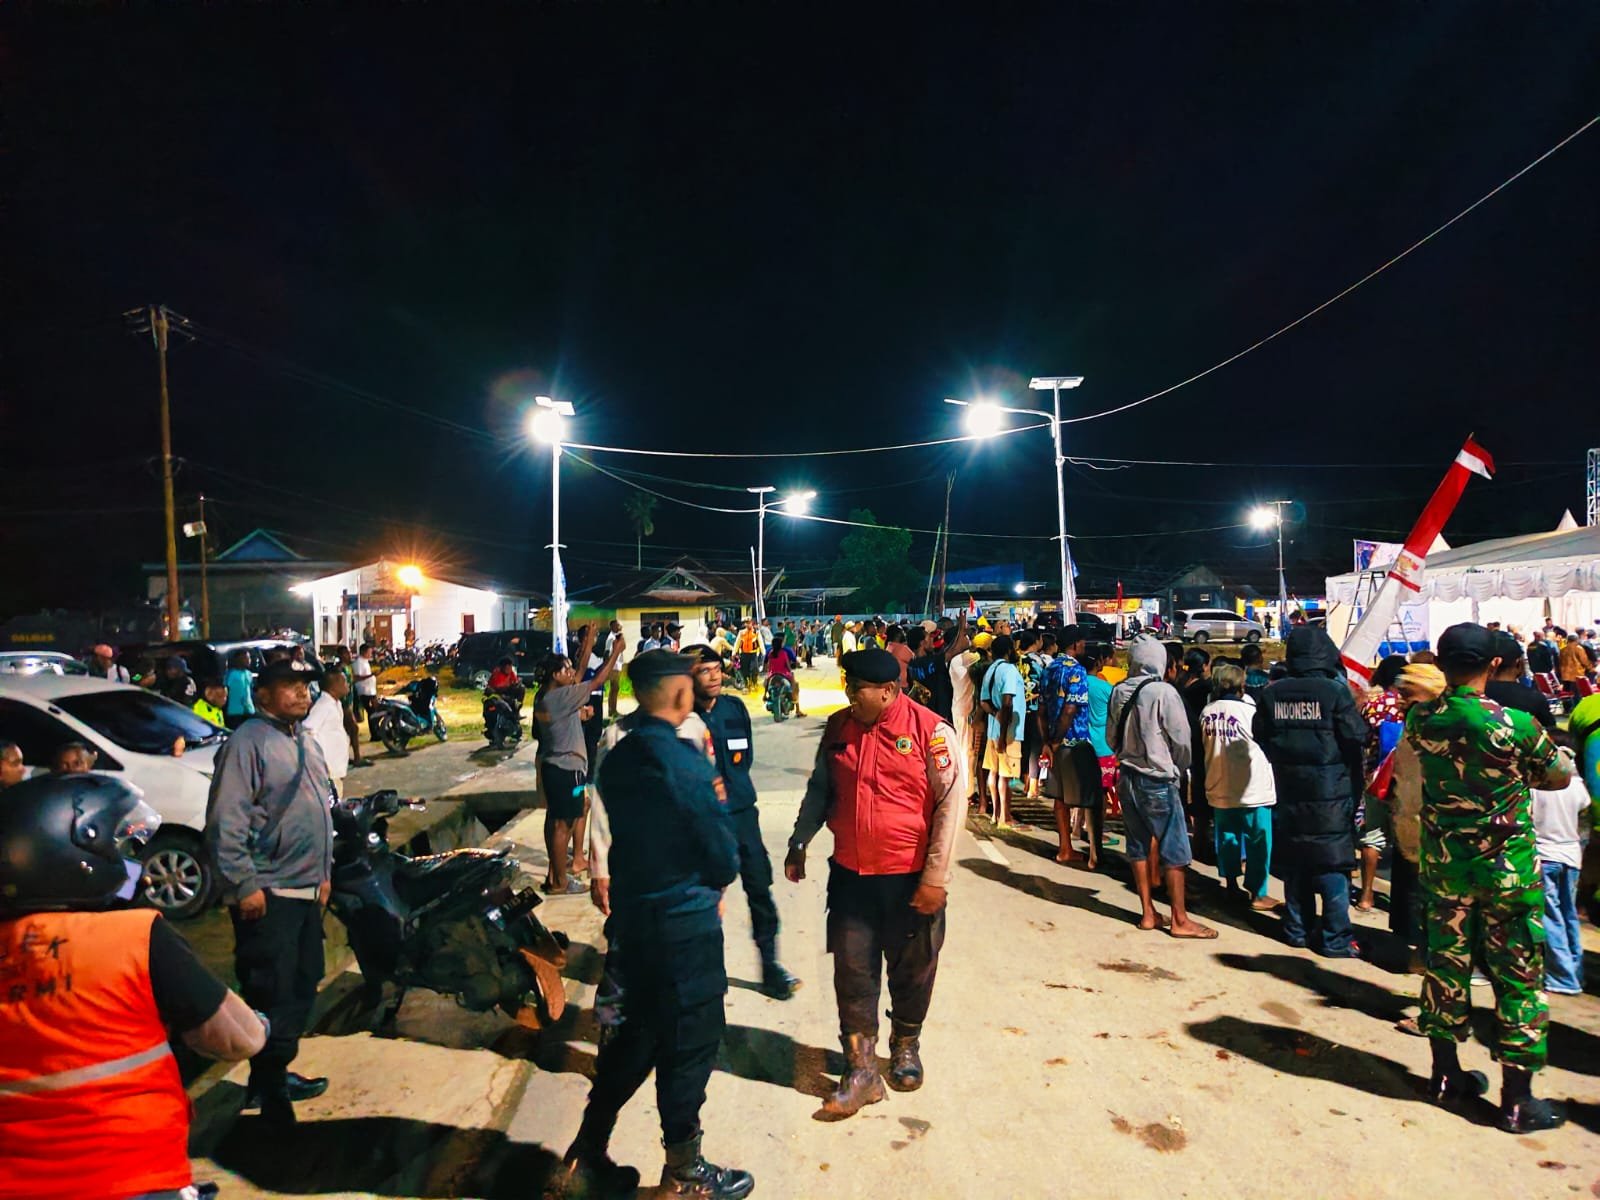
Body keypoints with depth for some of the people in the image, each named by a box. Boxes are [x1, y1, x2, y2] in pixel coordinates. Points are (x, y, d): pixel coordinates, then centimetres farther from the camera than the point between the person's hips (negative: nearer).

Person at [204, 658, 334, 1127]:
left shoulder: (306, 741, 14)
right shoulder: (249, 742, -14)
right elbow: (224, 822, -19)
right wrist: (245, 885, -20)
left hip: (306, 890, 9)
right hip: (266, 895, -9)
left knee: (302, 988, 17)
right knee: (273, 996, -5)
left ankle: (276, 1075, 30)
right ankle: (268, 1090, 5)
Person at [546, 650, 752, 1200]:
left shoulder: (616, 759, 2)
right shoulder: (685, 762, -21)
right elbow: (724, 858, -16)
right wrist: (714, 886, 5)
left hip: (632, 911, 8)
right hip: (685, 922, -7)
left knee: (639, 1031, 21)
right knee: (691, 1041, 9)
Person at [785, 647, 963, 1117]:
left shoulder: (930, 731, -13)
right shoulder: (838, 727, 2)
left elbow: (950, 805, -12)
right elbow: (819, 789, 15)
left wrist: (936, 877, -14)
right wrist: (799, 843, 11)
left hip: (910, 878, -3)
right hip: (850, 874, 3)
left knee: (911, 972, 15)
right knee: (853, 972, 5)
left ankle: (906, 1047, 40)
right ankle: (861, 1071, 18)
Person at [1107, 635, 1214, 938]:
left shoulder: (1119, 692, 1)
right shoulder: (1164, 692, -16)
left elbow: (1111, 736, 8)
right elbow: (1181, 739, -10)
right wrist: (1179, 769, 7)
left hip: (1127, 777, 6)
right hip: (1158, 780, -6)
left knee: (1139, 845, 13)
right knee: (1173, 850, 3)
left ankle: (1148, 913, 20)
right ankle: (1180, 919, 8)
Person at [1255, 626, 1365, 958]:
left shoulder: (1271, 693, -1)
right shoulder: (1335, 691, -14)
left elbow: (1262, 738, 7)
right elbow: (1357, 737, -13)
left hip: (1289, 790, 4)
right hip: (1331, 790, -4)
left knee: (1294, 862, 14)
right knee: (1334, 863, 4)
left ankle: (1298, 929, 23)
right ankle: (1335, 939, 8)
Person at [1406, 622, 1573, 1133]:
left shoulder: (1421, 719, -8)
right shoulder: (1513, 723, -20)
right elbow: (1560, 775, -5)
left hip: (1443, 864, 4)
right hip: (1508, 868, -4)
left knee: (1446, 964, 15)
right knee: (1518, 977, 8)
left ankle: (1445, 1074, 29)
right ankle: (1517, 1100, 17)